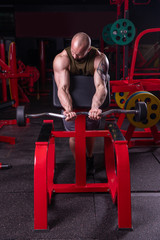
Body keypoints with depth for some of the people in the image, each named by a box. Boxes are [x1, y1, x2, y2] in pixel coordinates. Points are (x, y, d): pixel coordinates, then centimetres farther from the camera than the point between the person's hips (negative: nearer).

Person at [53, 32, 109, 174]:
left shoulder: (100, 59, -25)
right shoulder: (61, 59, -26)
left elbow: (101, 86, -35)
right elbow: (63, 88, -35)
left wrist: (95, 107, -54)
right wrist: (68, 109, -54)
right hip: (70, 103, 0)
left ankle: (90, 158, 39)